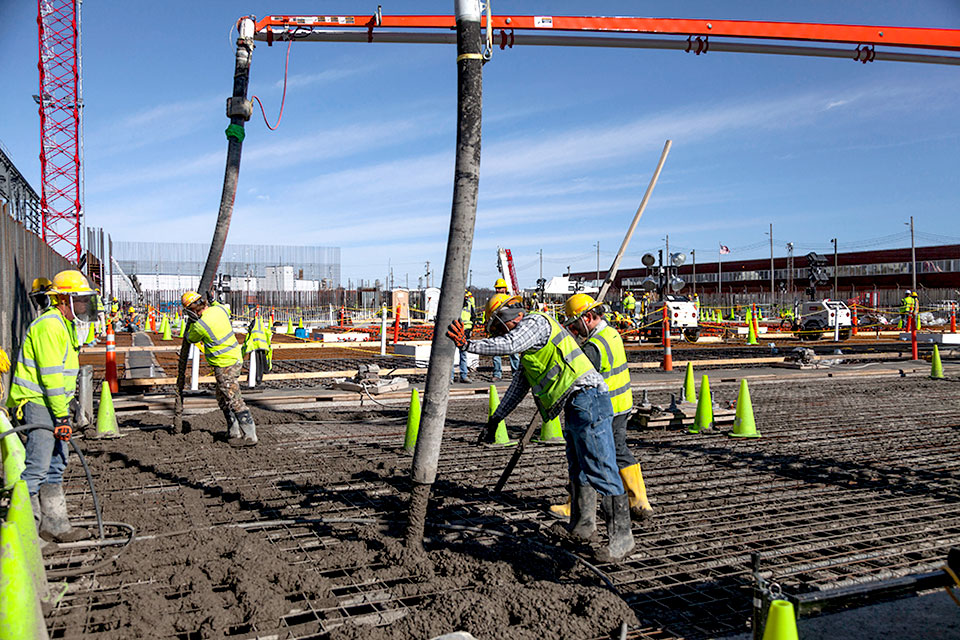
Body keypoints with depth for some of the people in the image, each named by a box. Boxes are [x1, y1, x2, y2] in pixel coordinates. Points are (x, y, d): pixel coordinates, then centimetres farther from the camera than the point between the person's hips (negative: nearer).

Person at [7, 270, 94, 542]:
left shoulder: (66, 325, 16)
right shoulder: (49, 326, -17)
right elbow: (50, 375, -21)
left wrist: (69, 401, 22)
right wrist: (62, 415, -21)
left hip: (54, 402, 10)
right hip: (36, 403, -10)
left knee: (55, 467, 11)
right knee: (36, 466, -8)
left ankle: (55, 525, 16)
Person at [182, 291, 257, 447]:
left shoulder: (199, 325, -19)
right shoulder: (219, 309, 1)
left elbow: (191, 338, 5)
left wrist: (192, 323, 20)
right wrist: (213, 301, 36)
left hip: (225, 366, -9)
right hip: (235, 358, 9)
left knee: (234, 400, -6)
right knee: (223, 398, 18)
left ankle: (249, 435, -4)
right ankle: (234, 432, 23)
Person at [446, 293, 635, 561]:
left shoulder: (534, 322, -3)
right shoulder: (529, 345, 28)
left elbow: (508, 344, -22)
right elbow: (519, 386, 33)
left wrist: (468, 345, -18)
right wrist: (495, 419, 35)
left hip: (587, 400, -11)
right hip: (576, 407, 11)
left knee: (600, 471, -9)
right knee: (577, 471, 18)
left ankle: (621, 536, -4)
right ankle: (583, 526, 29)